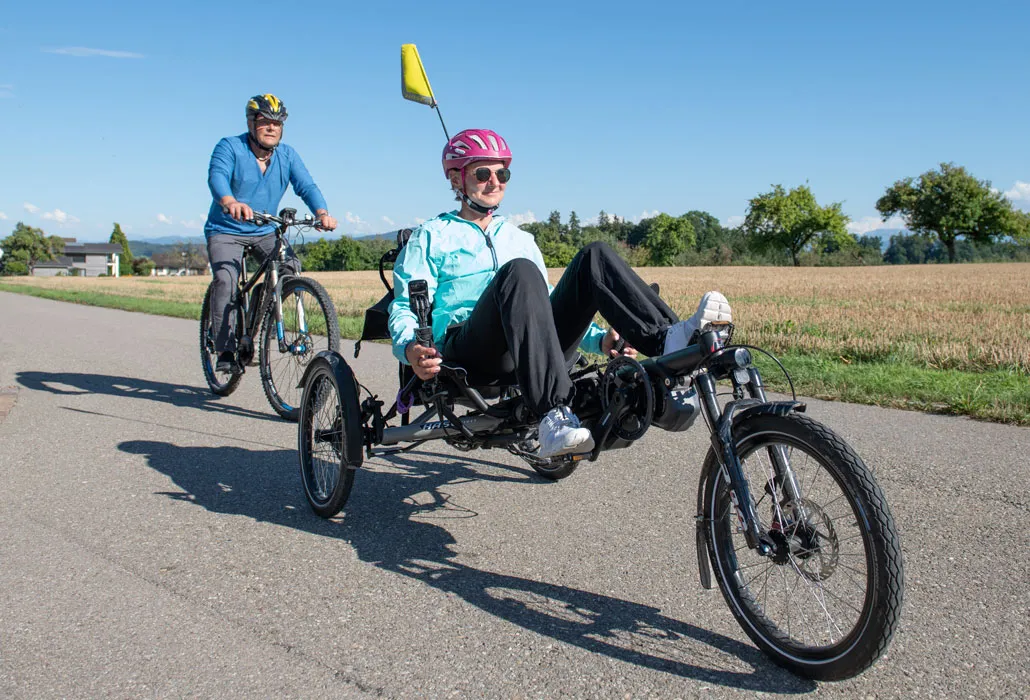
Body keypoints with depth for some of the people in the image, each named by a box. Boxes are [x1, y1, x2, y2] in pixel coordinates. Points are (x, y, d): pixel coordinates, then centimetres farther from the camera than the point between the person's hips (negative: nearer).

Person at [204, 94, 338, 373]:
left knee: (293, 268, -18)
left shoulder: (287, 155, 0)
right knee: (225, 279, -25)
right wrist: (230, 202, -52)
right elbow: (217, 176, -29)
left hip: (265, 232, 4)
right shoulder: (230, 147, -10)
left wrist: (321, 212, -35)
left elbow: (306, 185, -13)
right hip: (225, 231, -4)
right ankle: (225, 351, -20)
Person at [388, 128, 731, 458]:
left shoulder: (520, 239, 30)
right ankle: (553, 415, -49)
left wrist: (600, 340, 13)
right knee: (519, 271, -34)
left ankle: (667, 339, -33)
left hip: (532, 350, 4)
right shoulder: (431, 236, 16)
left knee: (594, 256, -13)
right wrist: (410, 349, -18)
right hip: (471, 353, -4)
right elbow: (404, 308, 6)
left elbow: (544, 301, 30)